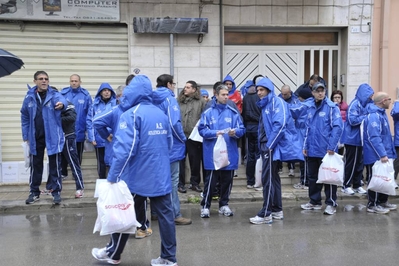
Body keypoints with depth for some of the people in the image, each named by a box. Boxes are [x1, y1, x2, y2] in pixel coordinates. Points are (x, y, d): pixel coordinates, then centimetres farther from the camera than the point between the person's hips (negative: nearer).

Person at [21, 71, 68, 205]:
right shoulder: (29, 97, 2)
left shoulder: (54, 95, -6)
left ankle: (56, 192, 16)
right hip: (35, 138, 3)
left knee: (55, 166, 5)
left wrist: (62, 104, -55)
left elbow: (62, 101, -30)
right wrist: (25, 135, 7)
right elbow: (25, 117, 9)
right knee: (35, 166, 13)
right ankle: (34, 192, 27)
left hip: (52, 137, -3)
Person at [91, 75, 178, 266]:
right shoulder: (162, 115, 7)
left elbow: (124, 149, -20)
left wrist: (112, 176, -14)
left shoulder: (131, 115, -13)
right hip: (161, 177, 6)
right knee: (165, 215, 8)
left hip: (137, 178, -5)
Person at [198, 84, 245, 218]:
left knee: (227, 180, 12)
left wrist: (235, 132, -17)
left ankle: (224, 205, 27)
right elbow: (202, 129, -4)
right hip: (212, 153, -3)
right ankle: (205, 206, 15)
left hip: (229, 152, 3)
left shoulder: (233, 113, 4)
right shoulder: (208, 113, -1)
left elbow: (242, 129, 4)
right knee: (211, 180, 2)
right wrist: (215, 133, -19)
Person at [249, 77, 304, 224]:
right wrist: (263, 146, 12)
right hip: (266, 146, 9)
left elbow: (280, 125, -22)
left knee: (267, 179, -8)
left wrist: (269, 145, -20)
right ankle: (277, 210, 23)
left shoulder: (277, 102, -10)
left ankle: (265, 214, -2)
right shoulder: (265, 105, 17)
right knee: (273, 178, 14)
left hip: (272, 146, -9)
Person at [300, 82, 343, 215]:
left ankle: (331, 203, 15)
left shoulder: (331, 107, -7)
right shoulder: (311, 109, 12)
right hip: (312, 150, 7)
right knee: (312, 177, 14)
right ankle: (314, 201, 28)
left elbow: (337, 127, -14)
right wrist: (305, 146, 13)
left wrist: (332, 146, -19)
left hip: (326, 150, -6)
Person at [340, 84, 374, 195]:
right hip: (352, 138, -8)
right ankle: (346, 185, 12)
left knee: (359, 162, 12)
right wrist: (367, 117, -15)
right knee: (351, 163, 1)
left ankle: (357, 185, 22)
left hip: (361, 138, 8)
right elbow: (353, 120, -23)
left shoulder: (365, 104, 10)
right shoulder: (355, 104, -15)